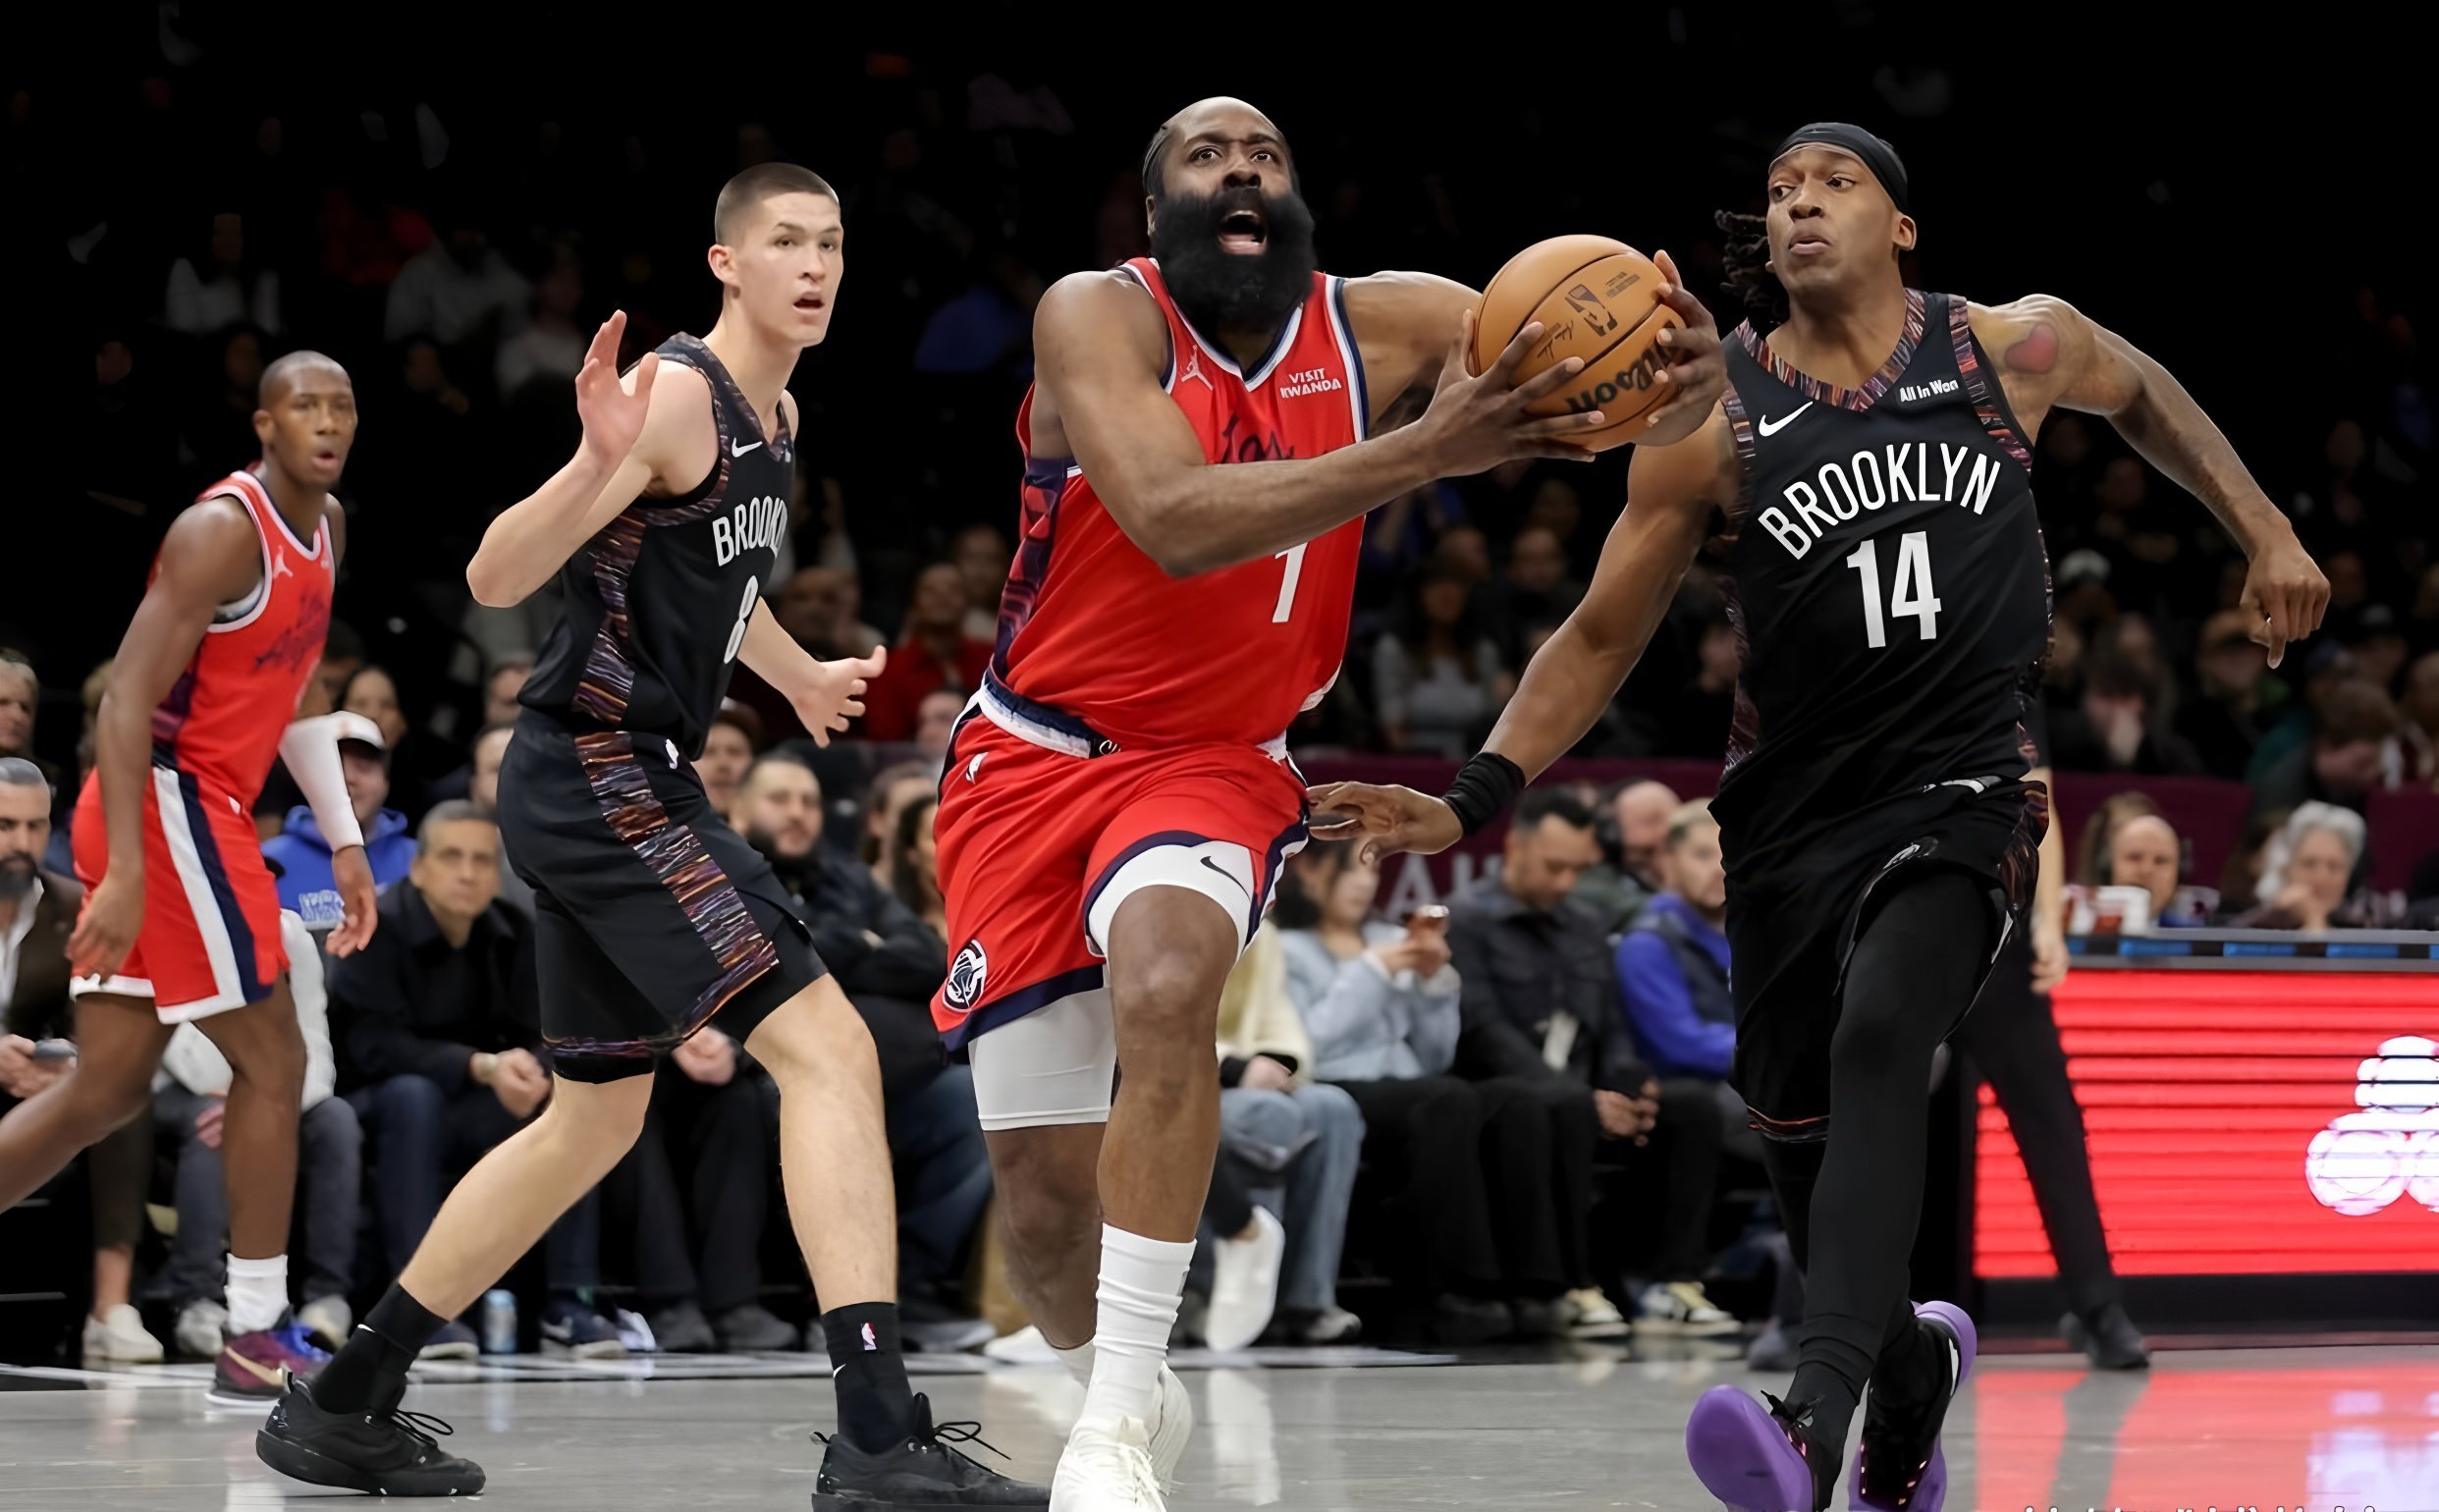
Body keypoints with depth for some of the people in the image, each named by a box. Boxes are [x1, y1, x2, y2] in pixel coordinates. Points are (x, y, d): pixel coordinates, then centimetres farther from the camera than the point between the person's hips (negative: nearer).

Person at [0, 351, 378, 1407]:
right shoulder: (224, 530, -16)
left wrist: (343, 841, 20)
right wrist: (124, 874, -27)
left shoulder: (324, 529, 14)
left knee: (107, 1091, 8)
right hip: (168, 809, -10)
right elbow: (127, 699, -21)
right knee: (272, 1062, -4)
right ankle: (256, 1339, 2)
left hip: (193, 811, 10)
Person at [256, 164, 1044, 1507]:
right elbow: (496, 578, -23)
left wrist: (801, 675, 50)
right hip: (598, 779, -11)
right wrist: (597, 465, -40)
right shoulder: (677, 392, -15)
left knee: (594, 1120, 19)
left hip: (616, 788, 11)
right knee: (828, 1048, -18)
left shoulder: (774, 415, 14)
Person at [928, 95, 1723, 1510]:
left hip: (1216, 763, 0)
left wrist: (1693, 369, -36)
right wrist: (1422, 454, -39)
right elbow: (1176, 520, -30)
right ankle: (1119, 1386, 35)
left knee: (1167, 981, -34)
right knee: (1047, 1190, 1)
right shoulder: (1097, 317, -15)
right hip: (1035, 757, 0)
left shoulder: (1385, 325, -7)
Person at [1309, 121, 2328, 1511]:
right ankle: (1915, 1362, 43)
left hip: (1964, 786, -3)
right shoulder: (1712, 421, -2)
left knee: (1880, 1037, -29)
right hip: (1795, 808, 3)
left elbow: (2143, 393, 23)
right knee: (1802, 1133, 9)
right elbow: (1602, 639, 2)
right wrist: (1474, 802, -9)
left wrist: (2266, 533, 19)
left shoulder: (2015, 349, -1)